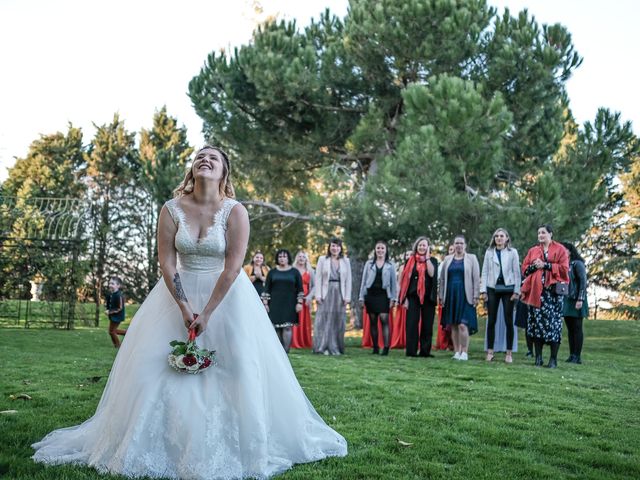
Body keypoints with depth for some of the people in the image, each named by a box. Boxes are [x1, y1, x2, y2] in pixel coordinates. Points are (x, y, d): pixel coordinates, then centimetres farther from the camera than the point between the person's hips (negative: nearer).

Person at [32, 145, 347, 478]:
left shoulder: (235, 212, -13)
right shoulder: (172, 210, -6)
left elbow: (233, 267, -17)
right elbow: (167, 262, -7)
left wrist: (207, 313, -18)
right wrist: (184, 307, -15)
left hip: (225, 293, -2)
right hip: (179, 292, 2)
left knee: (236, 366, -4)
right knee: (158, 362, 0)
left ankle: (243, 444, 13)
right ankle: (154, 444, 15)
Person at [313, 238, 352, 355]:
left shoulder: (345, 261, 11)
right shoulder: (322, 260, 6)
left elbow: (348, 280, 7)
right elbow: (318, 278, 3)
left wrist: (347, 296, -1)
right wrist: (318, 295, -6)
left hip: (340, 293, 2)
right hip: (326, 292, -2)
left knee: (338, 321, 2)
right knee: (324, 320, -4)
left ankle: (336, 348, 9)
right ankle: (323, 347, 1)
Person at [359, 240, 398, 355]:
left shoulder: (390, 265, 6)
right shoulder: (369, 263, 9)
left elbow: (394, 282, 6)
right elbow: (364, 281, 9)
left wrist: (393, 298, -1)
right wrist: (361, 297, 5)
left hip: (383, 295, -2)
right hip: (371, 294, 2)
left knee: (384, 320, -13)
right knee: (372, 322, 4)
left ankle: (386, 347, -13)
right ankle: (375, 348, 11)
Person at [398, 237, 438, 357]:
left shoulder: (433, 260, 7)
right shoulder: (410, 260, 6)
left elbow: (431, 274, -13)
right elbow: (406, 279, 4)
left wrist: (427, 258, -8)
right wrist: (405, 297, -2)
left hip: (428, 296, 1)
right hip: (413, 296, 0)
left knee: (427, 324, 3)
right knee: (412, 324, -3)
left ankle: (425, 350, 9)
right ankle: (411, 351, -1)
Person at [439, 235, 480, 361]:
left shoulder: (471, 258, 4)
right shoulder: (447, 259, 12)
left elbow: (476, 279, 0)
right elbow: (442, 279, 13)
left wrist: (476, 296, -7)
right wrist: (441, 296, 7)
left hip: (465, 296, -4)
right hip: (450, 296, 4)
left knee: (462, 325, -12)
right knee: (453, 325, 6)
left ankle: (464, 352, -5)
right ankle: (457, 352, 13)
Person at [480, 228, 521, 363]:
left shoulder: (512, 252, 4)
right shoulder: (489, 252, 9)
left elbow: (517, 272, 2)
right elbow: (485, 272, 7)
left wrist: (516, 291, -4)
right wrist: (483, 290, 0)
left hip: (508, 288, -1)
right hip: (492, 288, 1)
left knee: (509, 321, 1)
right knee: (491, 320, 2)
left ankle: (509, 353, 7)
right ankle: (490, 351, 9)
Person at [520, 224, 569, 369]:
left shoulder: (560, 249, 7)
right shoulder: (533, 250, 18)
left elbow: (564, 268, -3)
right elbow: (524, 269, 14)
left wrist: (545, 265, -10)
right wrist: (534, 266, -6)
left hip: (553, 290, -3)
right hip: (536, 291, 4)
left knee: (553, 323, -6)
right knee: (537, 323, 0)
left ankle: (553, 359, -1)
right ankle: (538, 357, 6)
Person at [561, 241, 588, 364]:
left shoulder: (577, 264, -6)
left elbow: (583, 282, -12)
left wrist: (580, 299, -18)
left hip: (576, 301, -7)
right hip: (566, 300, 7)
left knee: (577, 329, -2)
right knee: (570, 329, 8)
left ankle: (577, 356, 1)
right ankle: (571, 355, 12)